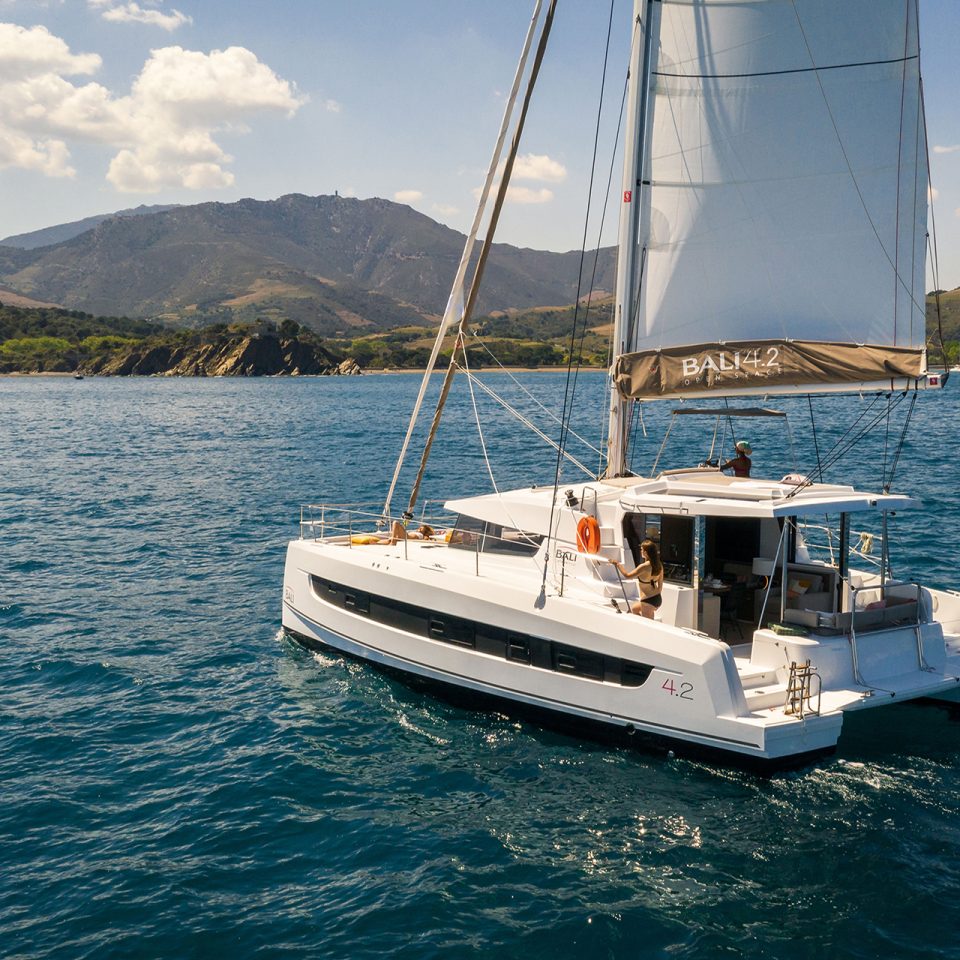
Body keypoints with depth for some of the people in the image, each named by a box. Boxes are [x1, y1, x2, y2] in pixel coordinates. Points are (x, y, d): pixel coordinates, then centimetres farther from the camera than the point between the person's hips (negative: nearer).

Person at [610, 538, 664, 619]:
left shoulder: (644, 567, -22)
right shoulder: (659, 565, 0)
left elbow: (627, 575, -13)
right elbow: (660, 586, 8)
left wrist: (618, 564, -1)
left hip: (648, 601, -8)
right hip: (658, 599, 8)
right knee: (633, 608, 29)